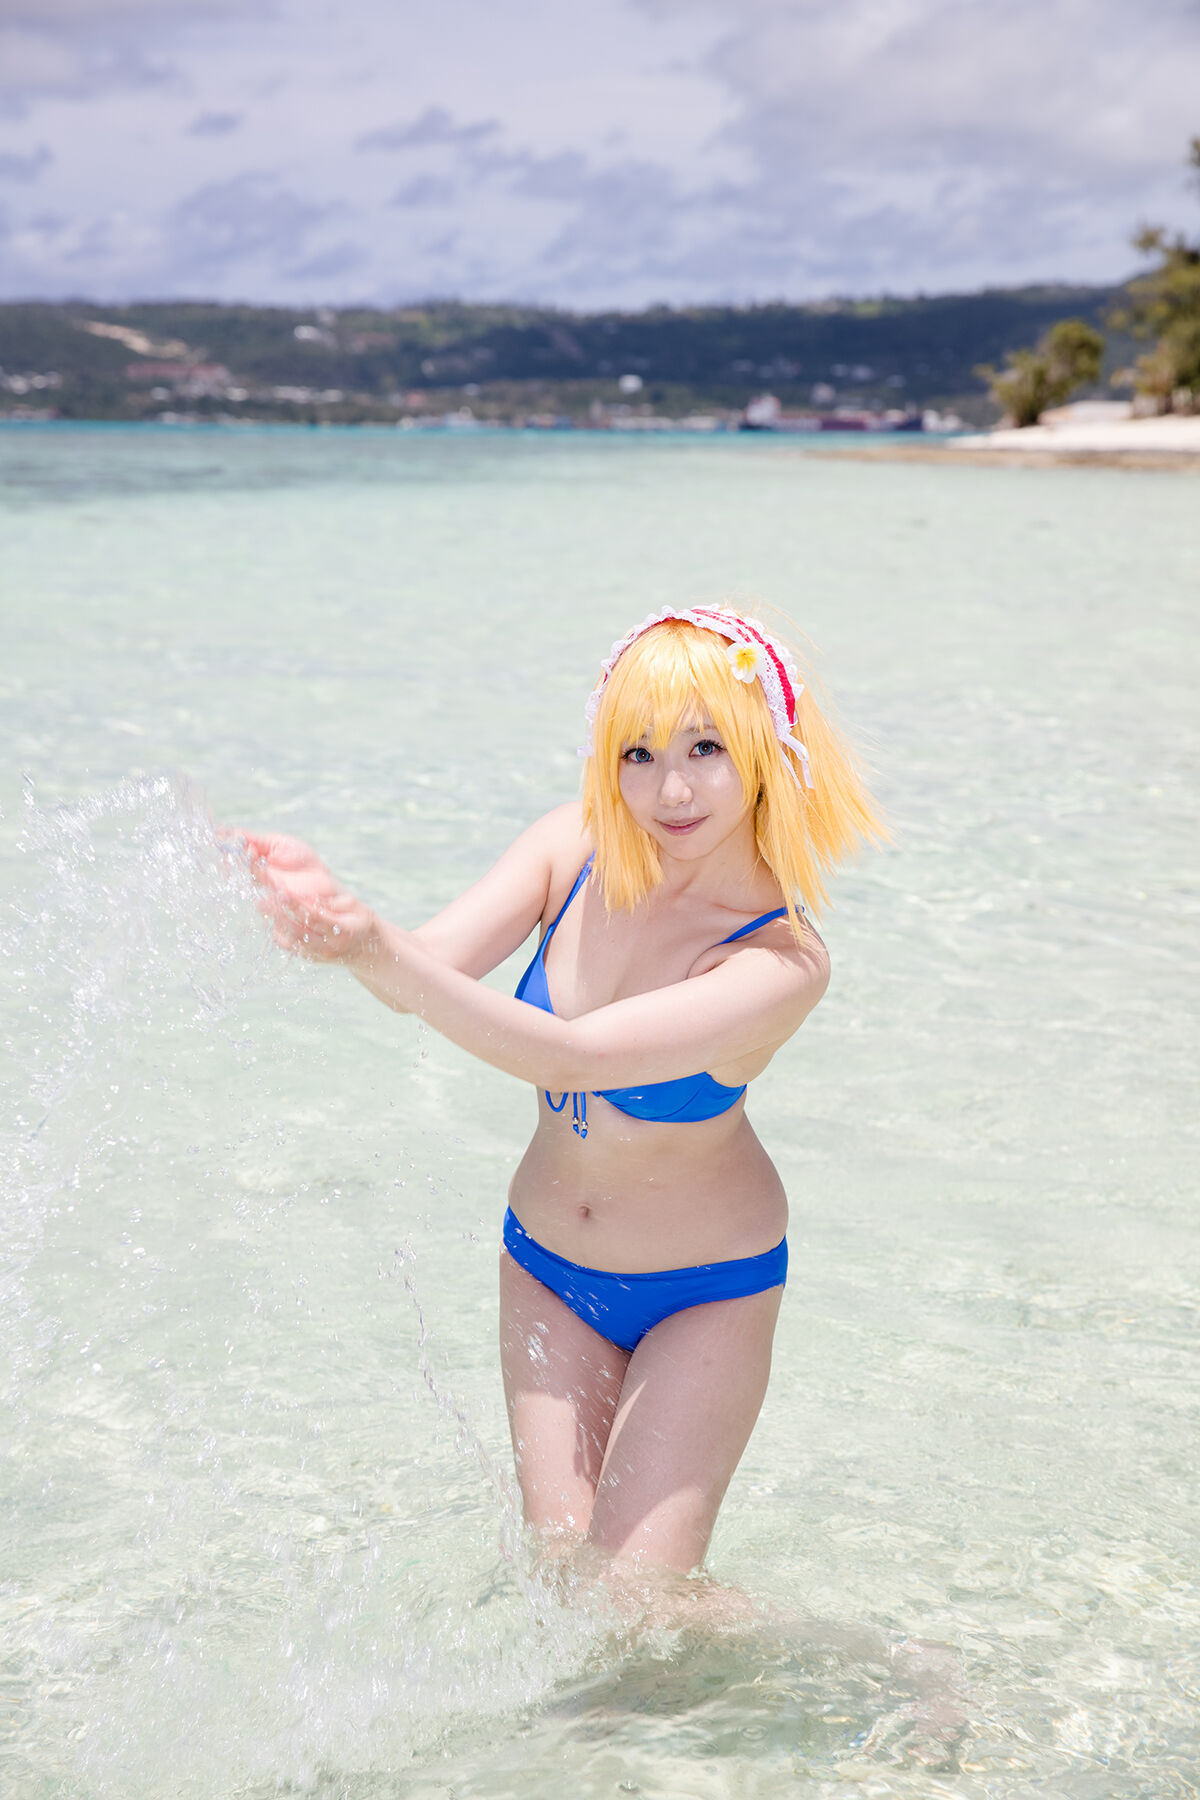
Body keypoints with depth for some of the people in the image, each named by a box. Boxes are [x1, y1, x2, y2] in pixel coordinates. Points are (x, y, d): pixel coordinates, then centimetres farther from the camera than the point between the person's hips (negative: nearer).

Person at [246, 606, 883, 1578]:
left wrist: (378, 949, -52)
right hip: (548, 1269, 4)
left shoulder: (783, 959, -28)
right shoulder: (577, 849, -14)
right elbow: (428, 966, -24)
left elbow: (570, 1057, -39)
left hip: (706, 1292, -4)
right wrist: (333, 907, -47)